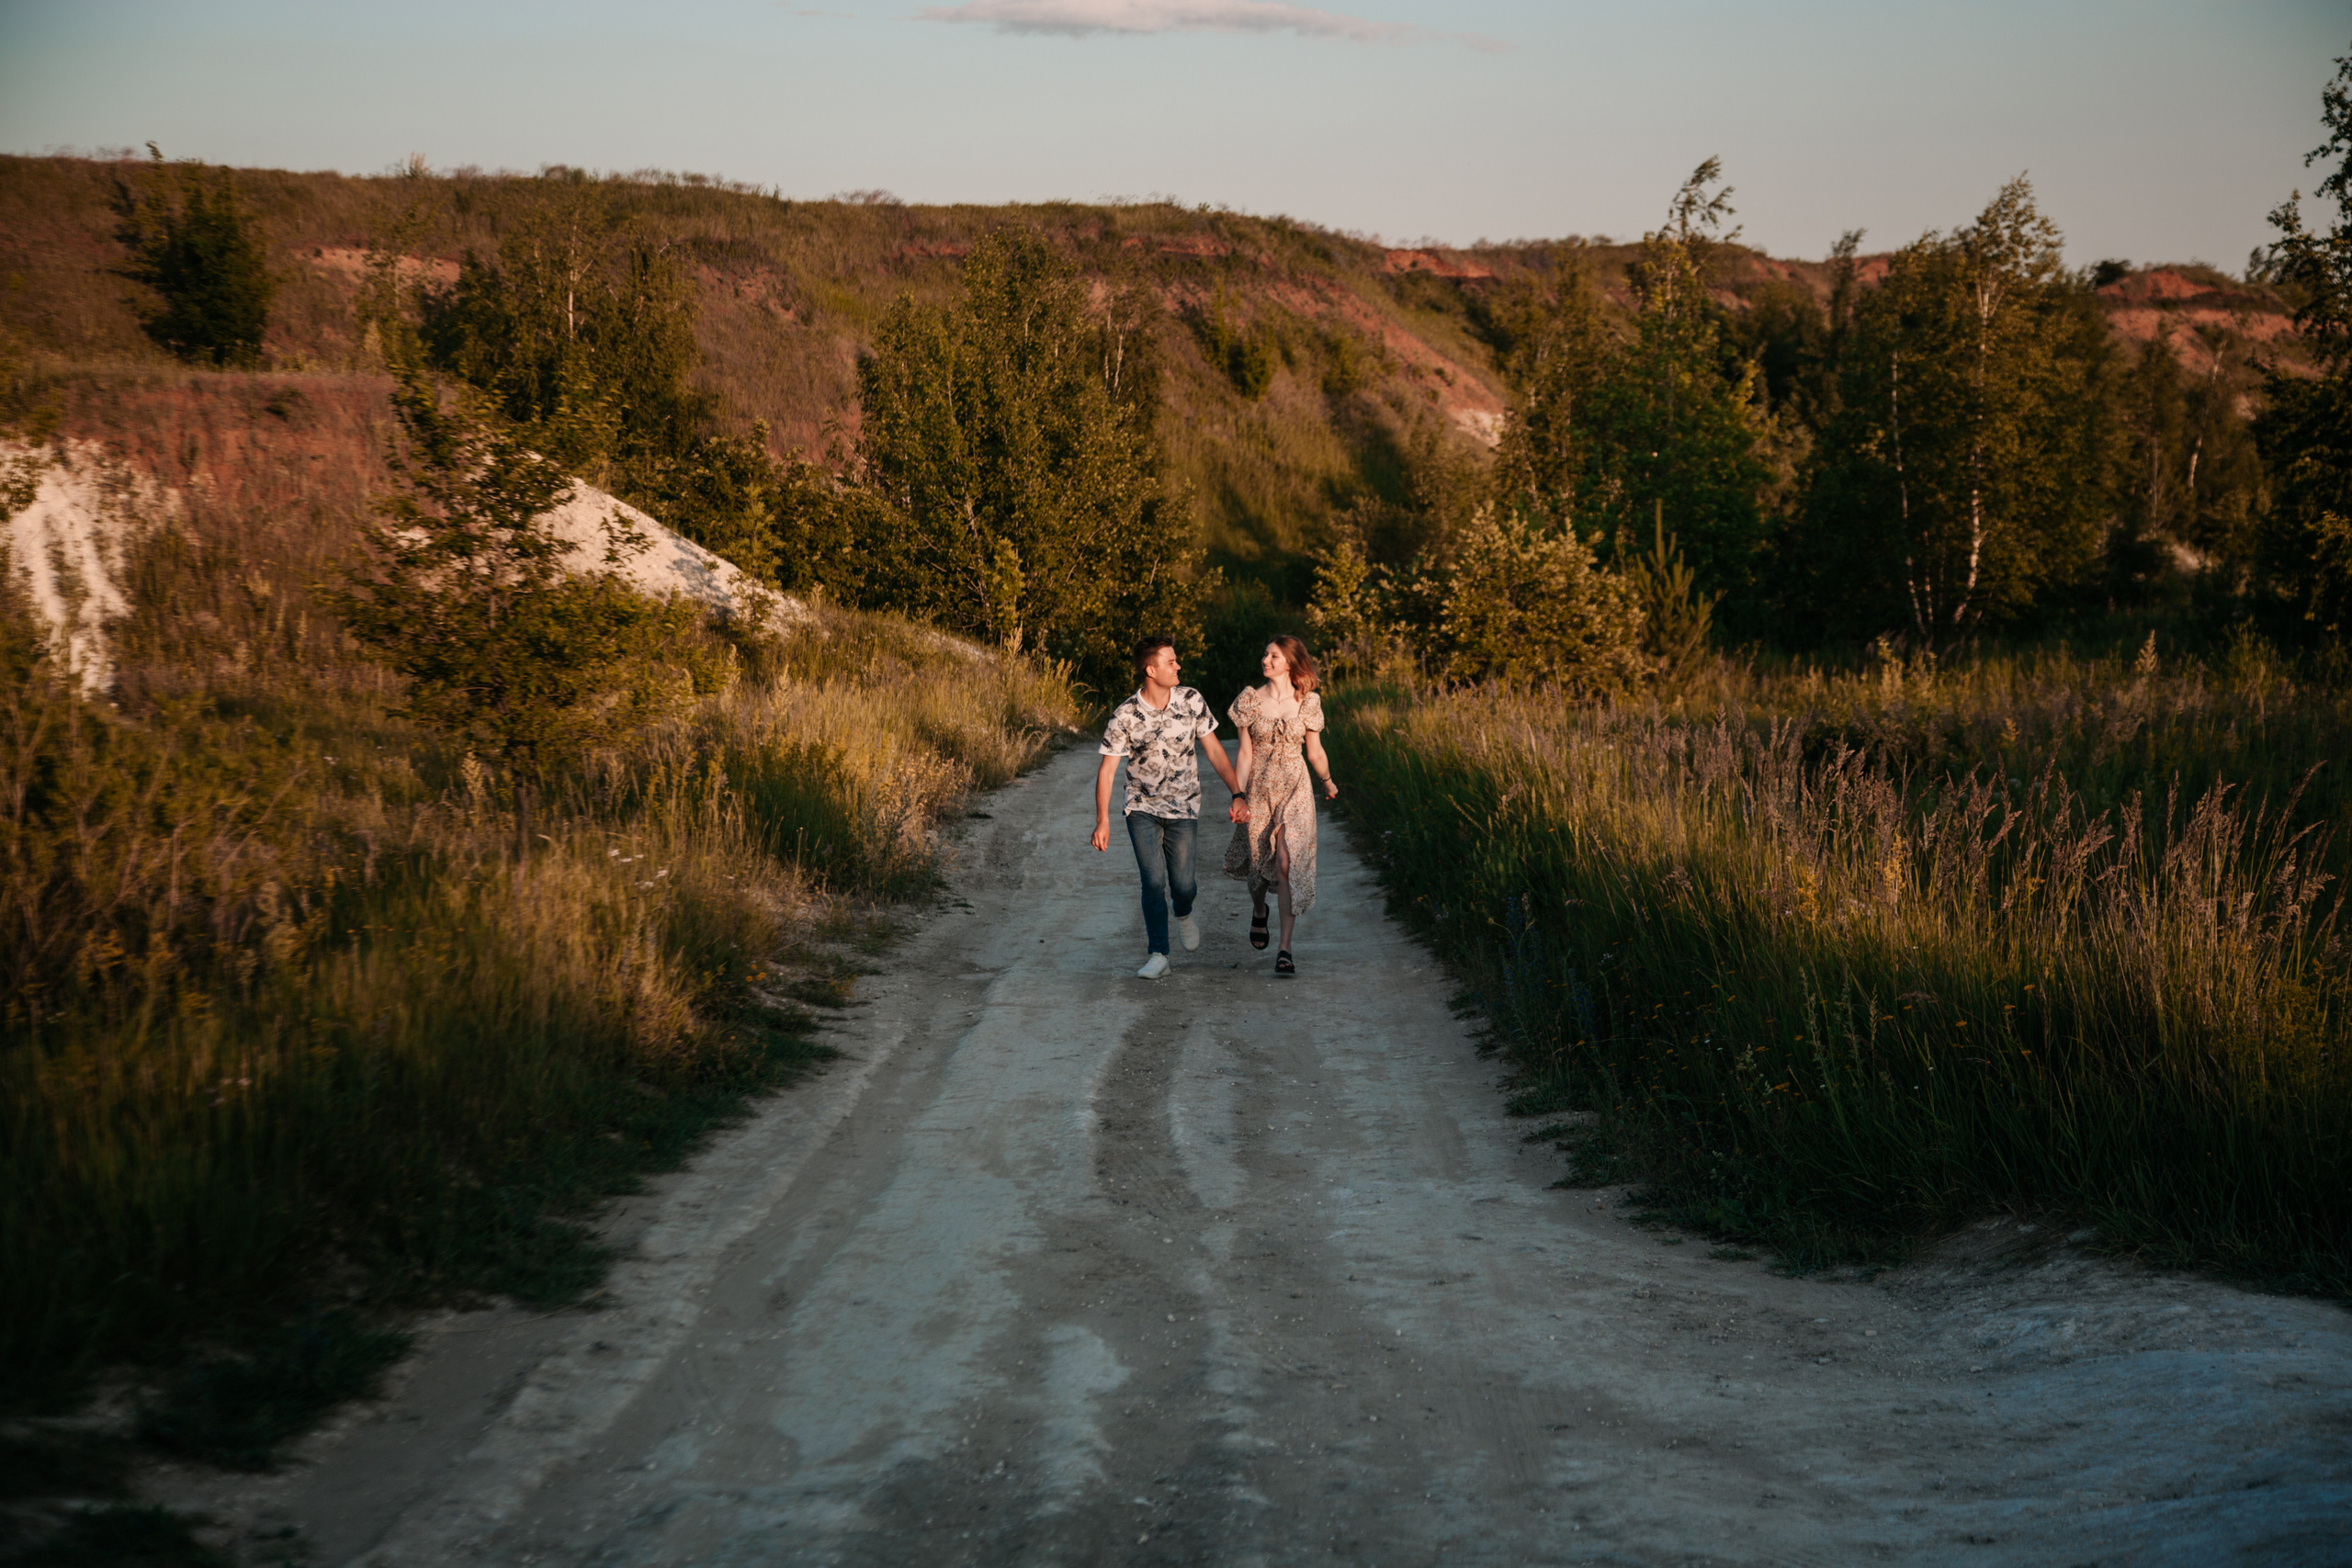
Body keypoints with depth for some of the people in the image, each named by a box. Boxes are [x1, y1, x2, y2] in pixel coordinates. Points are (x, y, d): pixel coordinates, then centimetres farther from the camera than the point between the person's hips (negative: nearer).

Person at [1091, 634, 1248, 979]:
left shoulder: (1191, 701, -7)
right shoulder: (1125, 716, -13)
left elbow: (1214, 751, 0)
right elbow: (1107, 769, -9)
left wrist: (1238, 794, -7)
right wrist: (1102, 820, -16)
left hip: (1183, 808, 1)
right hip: (1142, 808, -1)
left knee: (1181, 883, 0)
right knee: (1153, 881, -12)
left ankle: (1184, 915, 36)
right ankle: (1157, 954, -2)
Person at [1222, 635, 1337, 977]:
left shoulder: (1308, 703, -3)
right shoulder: (1250, 700, -2)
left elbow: (1315, 752, 9)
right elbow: (1245, 753, -1)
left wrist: (1328, 783, 20)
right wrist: (1239, 797, -5)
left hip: (1295, 792, -1)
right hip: (1259, 790, 1)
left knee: (1289, 865, -12)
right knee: (1259, 862, 10)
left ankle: (1285, 948, -9)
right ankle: (1258, 910, 46)